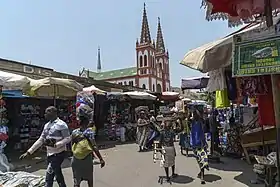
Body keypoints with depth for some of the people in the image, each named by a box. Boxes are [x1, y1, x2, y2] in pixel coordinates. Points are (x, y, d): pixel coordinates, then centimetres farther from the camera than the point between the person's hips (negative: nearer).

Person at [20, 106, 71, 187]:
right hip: (50, 154, 8)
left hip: (58, 154, -8)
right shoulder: (47, 125, 10)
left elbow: (68, 138, -16)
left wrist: (55, 144, -25)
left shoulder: (61, 124, -15)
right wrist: (29, 152, 9)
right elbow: (41, 140, 13)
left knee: (49, 177, -4)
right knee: (57, 175, 16)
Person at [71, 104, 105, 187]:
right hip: (87, 159, -2)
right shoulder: (90, 131, -16)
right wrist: (101, 159, -21)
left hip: (76, 160, 2)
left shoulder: (74, 132, -7)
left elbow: (72, 146, 0)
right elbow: (94, 147, -23)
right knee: (89, 179, 20)